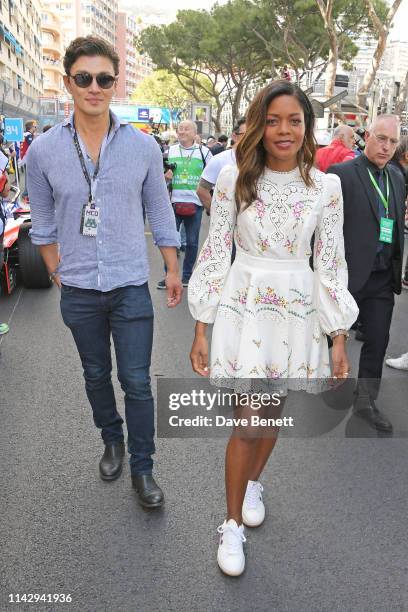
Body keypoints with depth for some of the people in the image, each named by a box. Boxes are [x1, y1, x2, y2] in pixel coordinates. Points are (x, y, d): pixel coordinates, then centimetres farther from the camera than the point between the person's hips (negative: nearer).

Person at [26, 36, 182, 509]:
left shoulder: (143, 146, -5)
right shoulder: (43, 150, -5)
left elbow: (160, 214, 4)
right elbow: (43, 224, 6)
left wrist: (173, 271, 7)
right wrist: (58, 274, 6)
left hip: (131, 287, -1)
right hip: (78, 291, 2)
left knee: (137, 382, 3)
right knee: (96, 375, 18)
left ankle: (142, 469, 21)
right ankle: (112, 440, 43)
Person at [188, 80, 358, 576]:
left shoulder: (326, 186, -1)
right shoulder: (233, 178, -6)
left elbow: (330, 263, 1)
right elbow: (215, 253, -4)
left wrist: (339, 339, 0)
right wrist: (201, 330, -4)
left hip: (297, 312, 2)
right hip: (244, 307, -2)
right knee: (247, 423, 0)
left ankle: (252, 483, 46)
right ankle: (232, 524, 22)